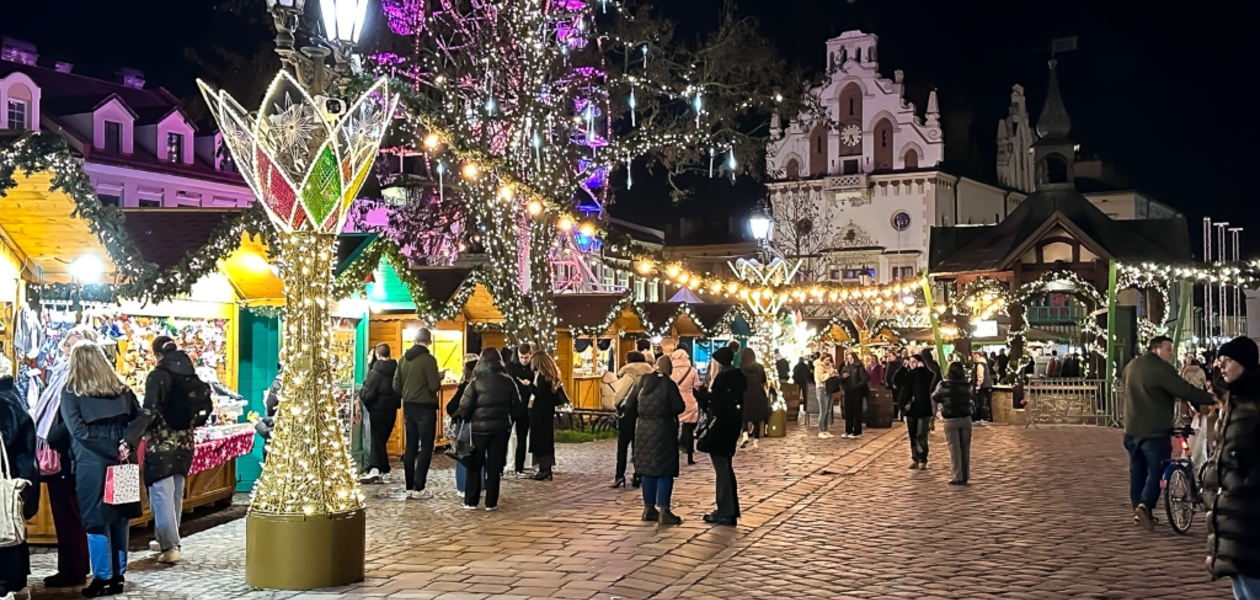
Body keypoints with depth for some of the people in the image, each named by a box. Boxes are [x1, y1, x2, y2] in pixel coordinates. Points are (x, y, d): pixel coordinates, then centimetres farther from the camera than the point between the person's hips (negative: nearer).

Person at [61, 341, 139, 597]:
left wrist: (112, 451, -13)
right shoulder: (121, 388, 10)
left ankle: (102, 578, 5)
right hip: (120, 462, 4)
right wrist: (124, 445, -5)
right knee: (119, 516, 11)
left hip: (91, 463, -4)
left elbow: (79, 430, -13)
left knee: (96, 520, 3)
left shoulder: (71, 392, -3)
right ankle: (118, 576, 16)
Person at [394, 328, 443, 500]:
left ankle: (409, 487, 13)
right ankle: (419, 488, -2)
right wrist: (439, 377, 2)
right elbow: (434, 386, -18)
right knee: (426, 448, 0)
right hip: (425, 407, -6)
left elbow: (396, 385, 7)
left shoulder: (404, 358, 5)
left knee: (410, 447, 10)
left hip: (409, 406, 6)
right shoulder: (428, 359, -15)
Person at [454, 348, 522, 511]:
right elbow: (516, 407, 4)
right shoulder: (508, 381, 0)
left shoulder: (477, 382, -8)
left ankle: (470, 501, 10)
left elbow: (465, 407, -11)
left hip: (480, 427, -2)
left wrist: (462, 416, 9)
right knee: (494, 466, 8)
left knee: (475, 465, 9)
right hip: (501, 428, 2)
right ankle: (491, 502, 9)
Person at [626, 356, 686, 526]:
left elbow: (630, 405, 6)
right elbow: (679, 407, -12)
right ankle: (663, 511, -5)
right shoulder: (668, 384, -11)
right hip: (663, 429, -6)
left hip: (643, 428, 6)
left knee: (648, 469, 13)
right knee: (664, 470, -2)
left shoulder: (643, 380, 5)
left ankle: (649, 508, 19)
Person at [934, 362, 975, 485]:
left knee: (954, 449, 1)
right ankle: (965, 476, 15)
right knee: (965, 448, 10)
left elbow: (934, 398, 5)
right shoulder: (967, 385, 0)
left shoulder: (944, 385, -9)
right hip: (966, 418, 3)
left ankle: (956, 477, -1)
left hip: (951, 420, -3)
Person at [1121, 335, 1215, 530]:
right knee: (1156, 470, -3)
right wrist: (1212, 398, -18)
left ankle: (1138, 509, 19)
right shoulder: (1161, 368, -16)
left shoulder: (1131, 366, 11)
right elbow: (1185, 390, -22)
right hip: (1155, 429, -8)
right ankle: (1145, 506, -18)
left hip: (1133, 427, 8)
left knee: (1137, 470, 14)